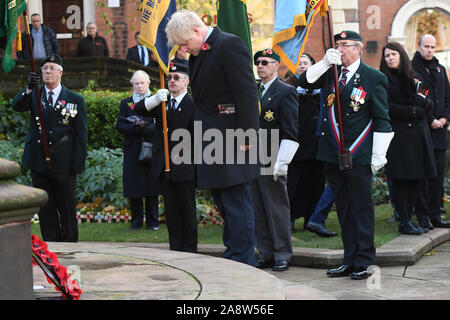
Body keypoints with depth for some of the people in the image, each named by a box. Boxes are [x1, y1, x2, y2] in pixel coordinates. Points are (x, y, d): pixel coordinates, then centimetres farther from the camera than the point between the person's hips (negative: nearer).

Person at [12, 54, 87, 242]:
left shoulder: (75, 99, 2)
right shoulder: (34, 94, 9)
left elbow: (81, 134, 0)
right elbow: (17, 106, -11)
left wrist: (78, 162, -8)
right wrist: (29, 88, -29)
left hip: (63, 163, -2)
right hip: (39, 163, 3)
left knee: (67, 208, 3)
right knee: (45, 208, 8)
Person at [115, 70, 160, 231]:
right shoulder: (126, 103, 11)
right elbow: (120, 126, 3)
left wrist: (146, 128, -18)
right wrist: (135, 128, -14)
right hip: (132, 150, 1)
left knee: (152, 186, 0)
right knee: (134, 186, 0)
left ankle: (152, 220, 9)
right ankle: (136, 220, 9)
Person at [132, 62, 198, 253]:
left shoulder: (192, 104, -5)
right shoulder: (162, 102, 13)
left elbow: (196, 136, -9)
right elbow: (138, 109, 0)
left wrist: (184, 156, -14)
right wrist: (156, 99, -17)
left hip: (184, 167, -5)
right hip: (164, 167, 5)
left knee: (187, 208, 1)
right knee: (171, 209, 9)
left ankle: (189, 249, 8)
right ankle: (175, 249, 15)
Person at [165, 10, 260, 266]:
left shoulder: (230, 46, -13)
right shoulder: (199, 53, 15)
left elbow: (247, 91, -17)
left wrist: (247, 135, -20)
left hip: (232, 139, -10)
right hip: (211, 142, 10)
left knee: (236, 203, -6)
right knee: (222, 201, 15)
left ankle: (242, 261, -2)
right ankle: (234, 251, 23)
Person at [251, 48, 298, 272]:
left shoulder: (286, 92, -4)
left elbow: (291, 132, -9)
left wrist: (282, 161, -16)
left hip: (272, 162, -7)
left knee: (278, 209, -3)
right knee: (259, 210, 8)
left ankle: (282, 255, 5)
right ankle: (265, 254, 15)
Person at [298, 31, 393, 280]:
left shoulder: (374, 79, -3)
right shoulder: (330, 73, 11)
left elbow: (382, 120, -3)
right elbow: (304, 81, 1)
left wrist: (378, 156, -7)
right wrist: (325, 62, -11)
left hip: (359, 157, -5)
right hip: (333, 156, 5)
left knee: (361, 210, 0)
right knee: (344, 210, 11)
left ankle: (363, 262, 8)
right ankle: (350, 261, 19)